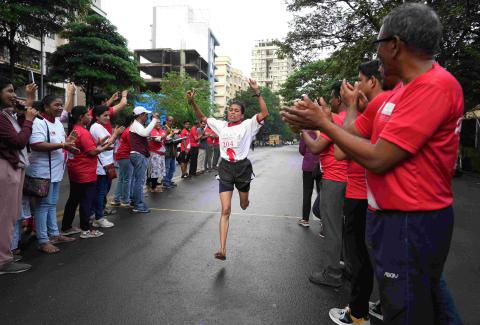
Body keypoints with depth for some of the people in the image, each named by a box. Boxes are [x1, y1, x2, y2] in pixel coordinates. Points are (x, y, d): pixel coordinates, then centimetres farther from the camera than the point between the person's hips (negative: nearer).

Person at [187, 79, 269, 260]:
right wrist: (192, 103, 1)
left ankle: (243, 195, 59)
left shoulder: (248, 125, -4)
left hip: (242, 167, -2)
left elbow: (265, 114, -17)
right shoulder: (221, 125, 8)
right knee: (225, 210, -6)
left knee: (243, 205, 18)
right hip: (225, 168, 2)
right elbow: (202, 118, 15)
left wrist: (257, 93, -23)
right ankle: (223, 249, -6)